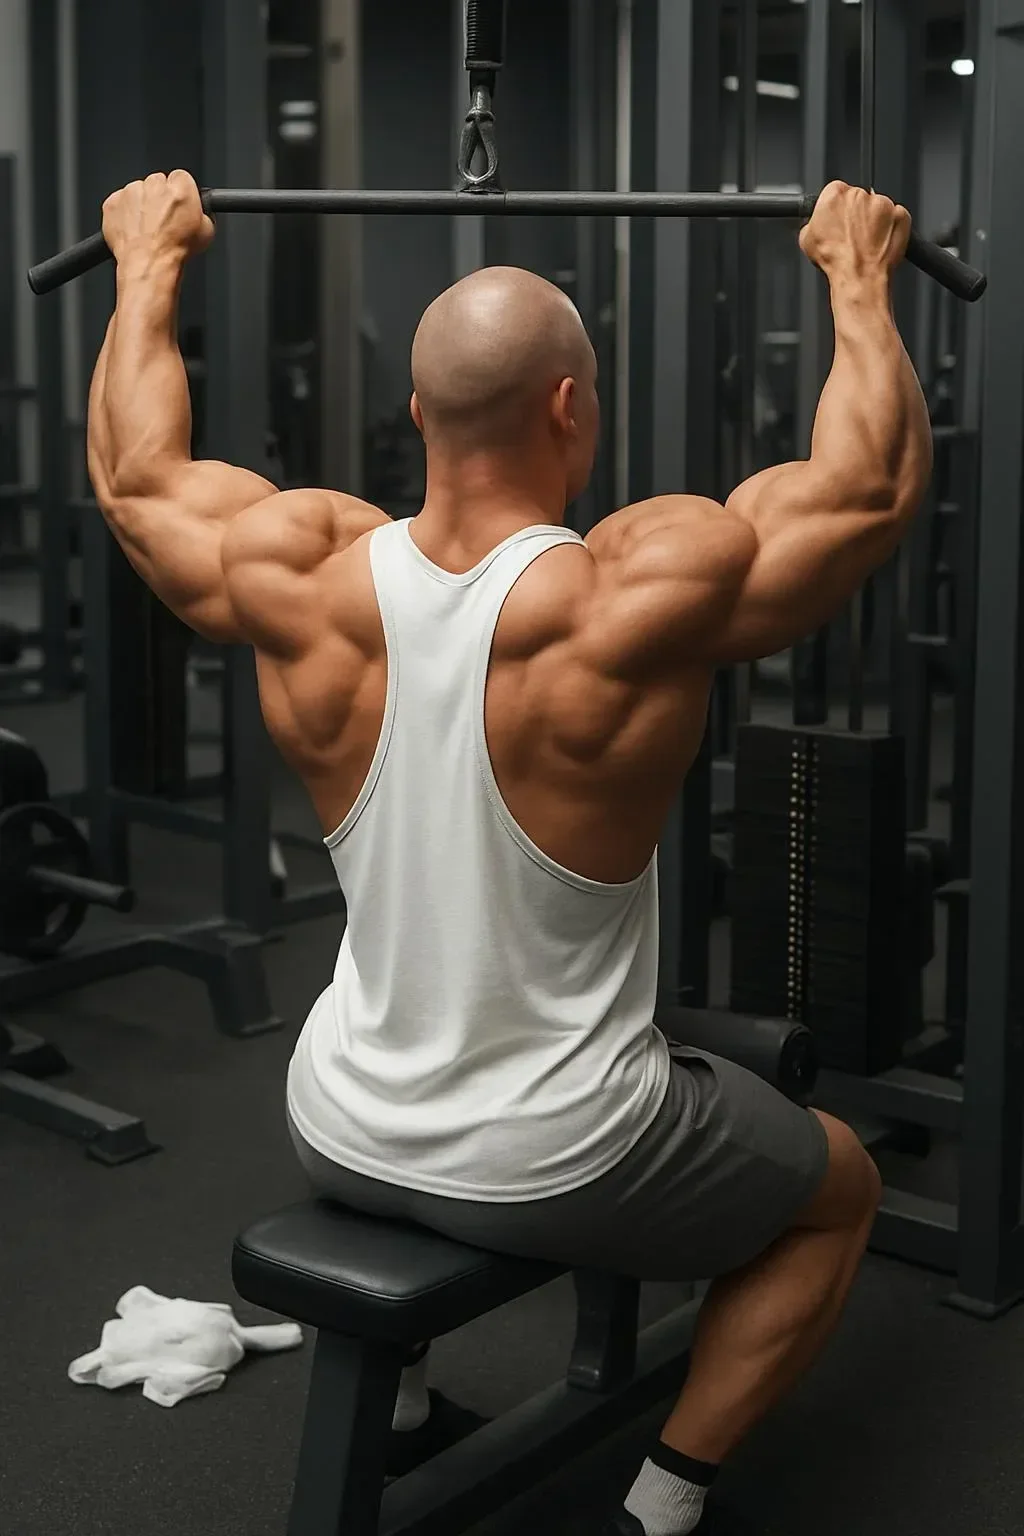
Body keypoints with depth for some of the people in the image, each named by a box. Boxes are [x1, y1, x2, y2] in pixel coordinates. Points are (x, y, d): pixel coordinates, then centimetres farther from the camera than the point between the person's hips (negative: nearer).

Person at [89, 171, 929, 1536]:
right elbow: (875, 485, -12)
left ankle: (379, 1401, 40)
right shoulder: (641, 595, -25)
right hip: (553, 1170, -4)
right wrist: (859, 277, 2)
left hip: (343, 1138, 5)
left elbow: (132, 473, 6)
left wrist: (149, 263, 19)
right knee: (839, 1189, 24)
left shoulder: (304, 572, -13)